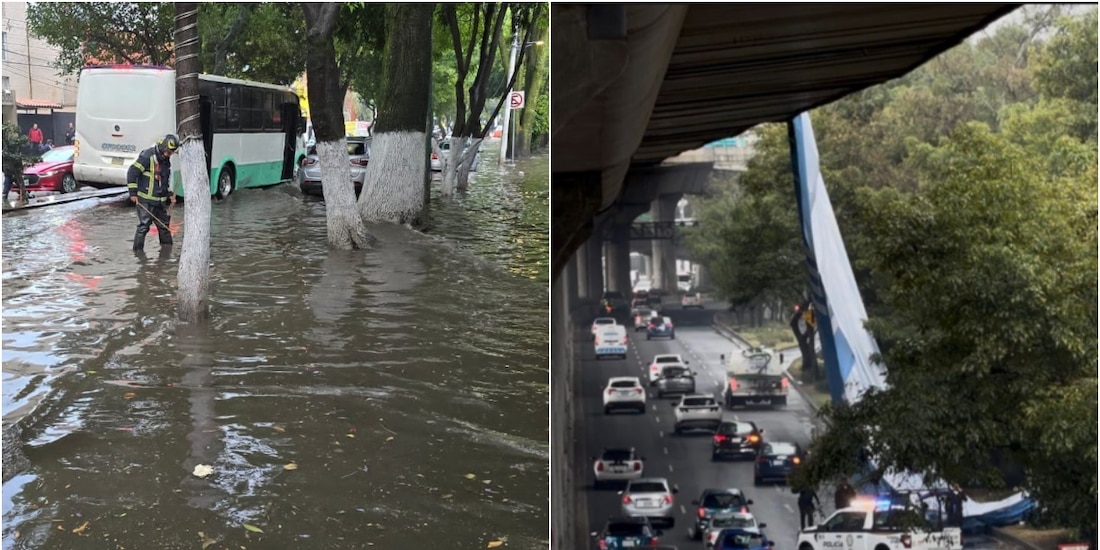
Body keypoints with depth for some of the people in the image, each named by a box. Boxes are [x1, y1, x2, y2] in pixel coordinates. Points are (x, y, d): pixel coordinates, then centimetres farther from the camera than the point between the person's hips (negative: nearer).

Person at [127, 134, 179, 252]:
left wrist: (170, 194, 17)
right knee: (144, 225, -9)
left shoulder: (166, 160, 10)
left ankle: (167, 247, 29)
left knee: (164, 224, 15)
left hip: (160, 200, 8)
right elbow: (132, 172, -17)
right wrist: (133, 193, -16)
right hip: (145, 200, -8)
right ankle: (138, 250, 0)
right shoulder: (147, 156, -16)